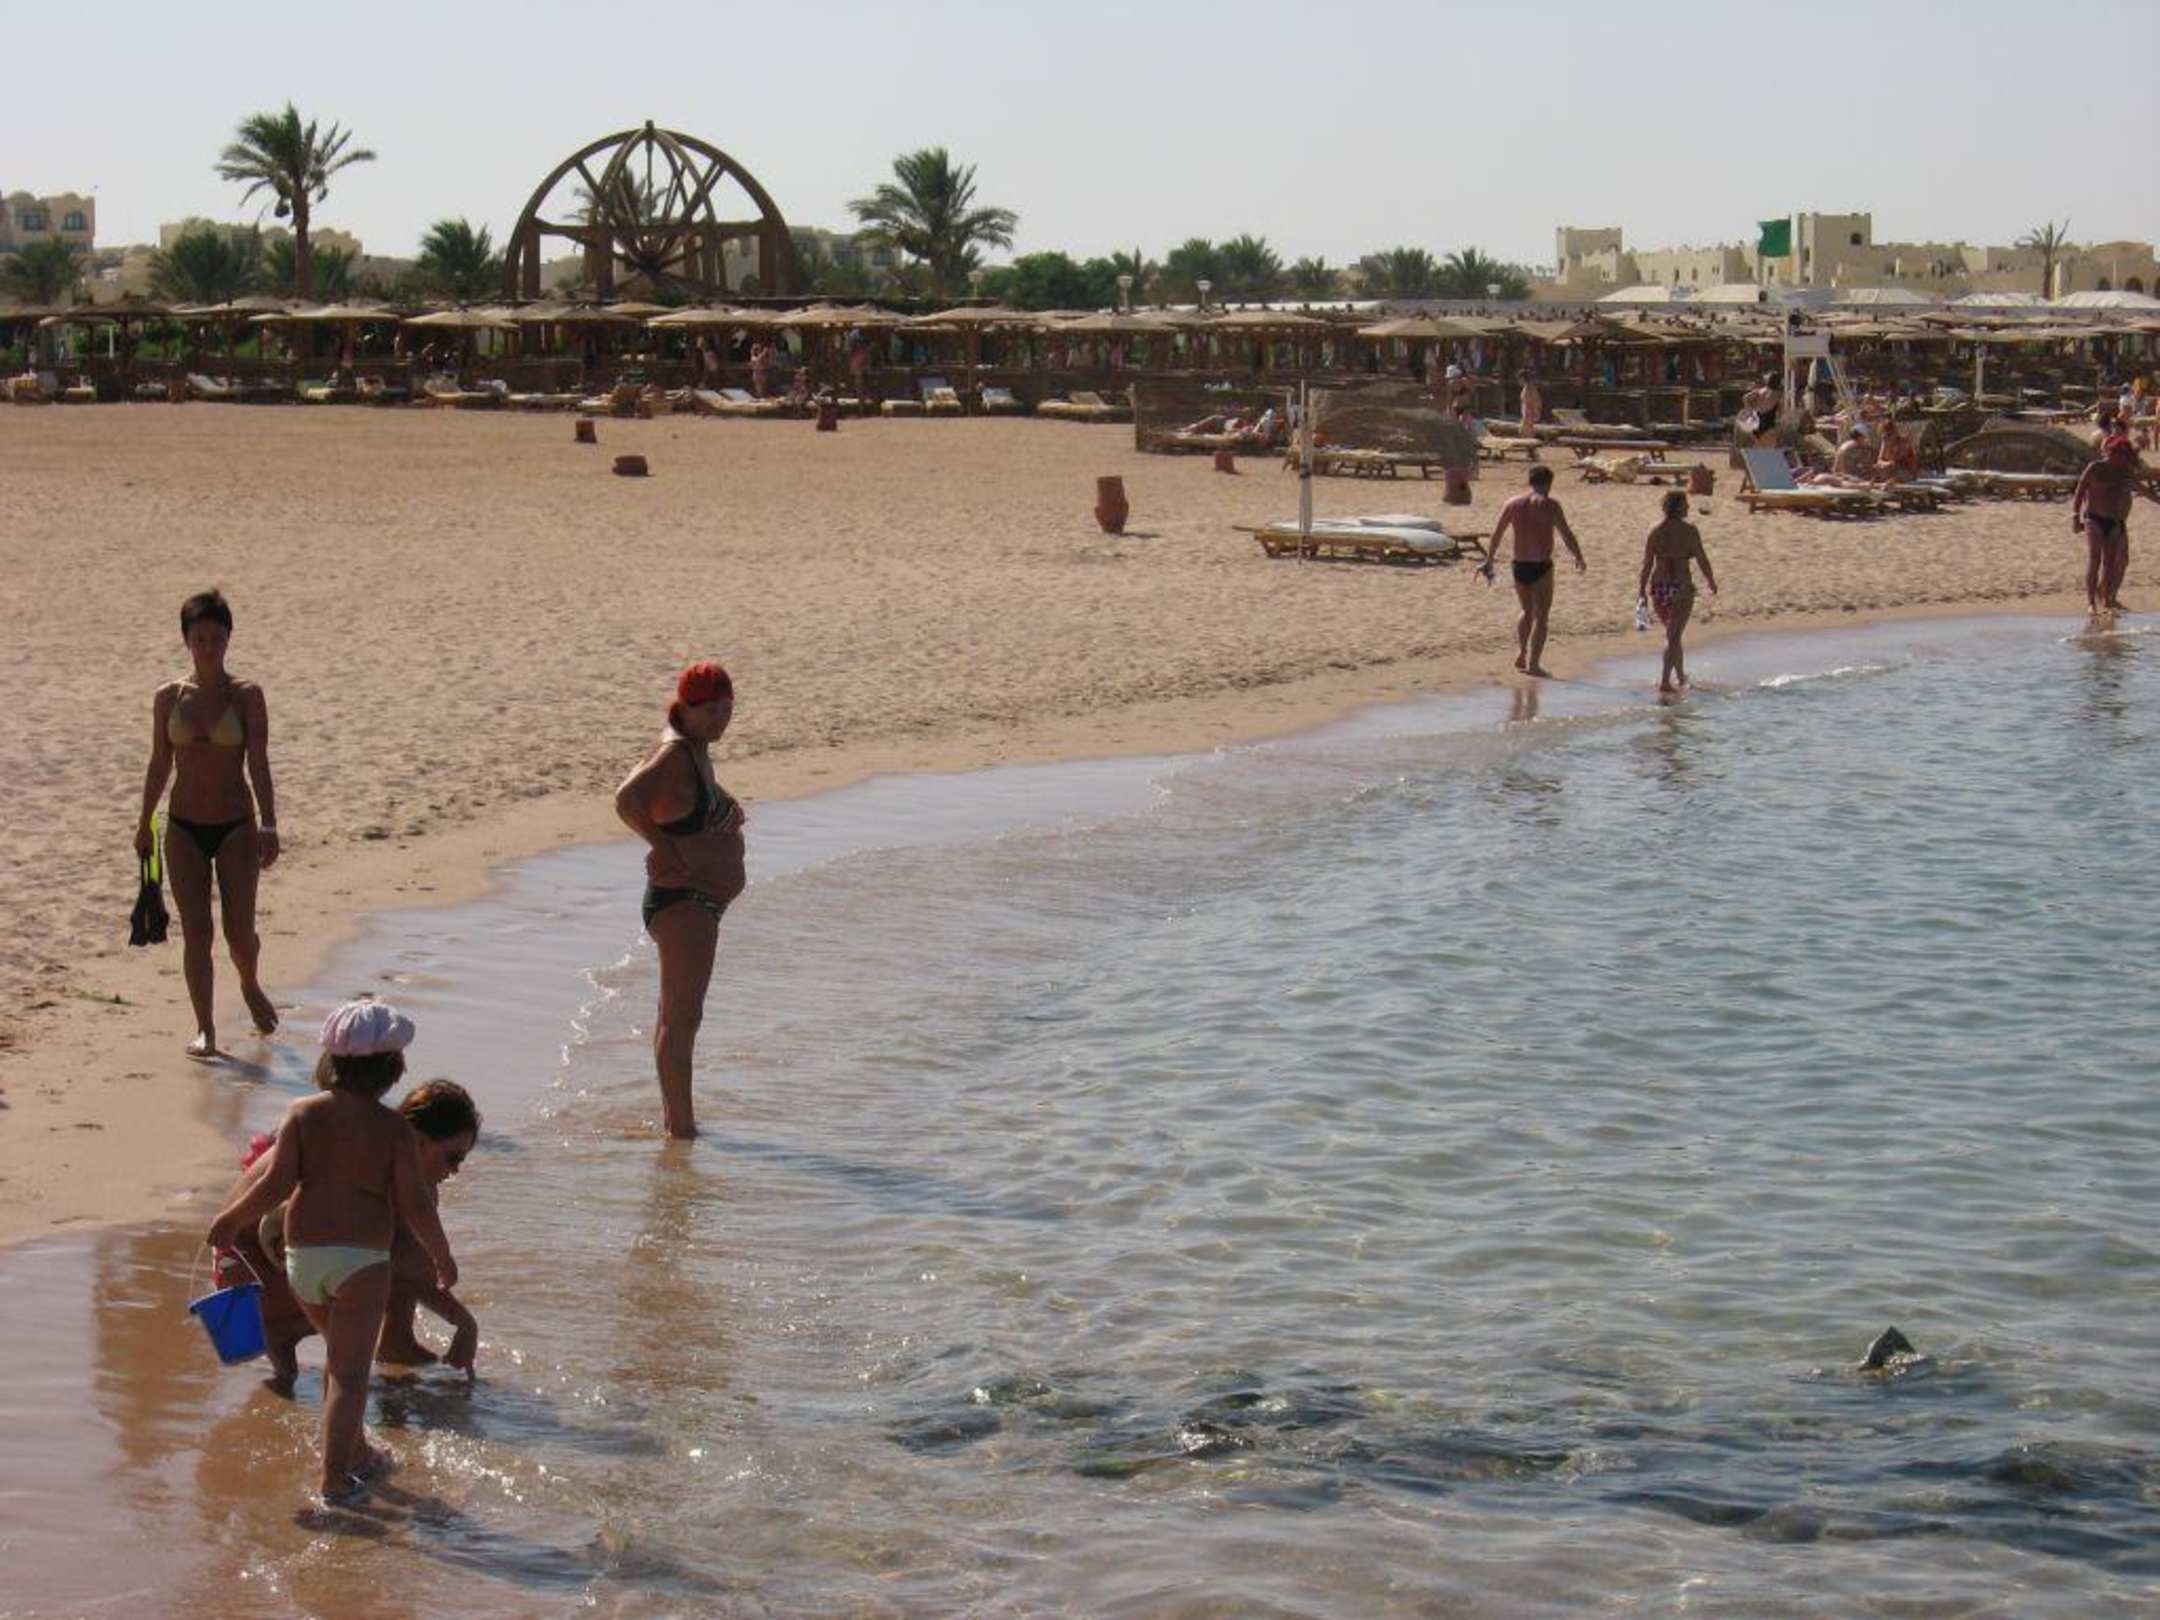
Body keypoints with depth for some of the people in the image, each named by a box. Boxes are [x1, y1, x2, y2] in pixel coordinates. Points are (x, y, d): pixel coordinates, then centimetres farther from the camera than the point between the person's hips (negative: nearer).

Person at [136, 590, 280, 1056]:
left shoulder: (246, 695, -4)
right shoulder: (168, 697, 3)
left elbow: (258, 764, -9)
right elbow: (160, 764, 12)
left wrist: (269, 825, -18)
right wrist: (145, 824, 16)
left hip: (236, 826, -2)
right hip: (184, 828, 2)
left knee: (240, 931, -1)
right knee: (196, 931, -3)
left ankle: (251, 987, 32)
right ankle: (205, 1028, 4)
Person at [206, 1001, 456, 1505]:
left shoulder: (303, 1114, 0)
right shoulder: (394, 1129, -6)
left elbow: (276, 1184, -4)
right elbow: (414, 1205, -5)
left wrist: (229, 1221, 10)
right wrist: (442, 1256, 9)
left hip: (302, 1255, 4)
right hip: (362, 1258, -4)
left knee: (338, 1356, 22)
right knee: (351, 1370, 0)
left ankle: (356, 1450, 35)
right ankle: (335, 1476, -5)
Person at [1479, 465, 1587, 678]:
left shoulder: (1512, 504, 5)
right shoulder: (1549, 504, -8)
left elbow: (1496, 536, 10)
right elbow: (1566, 535, -6)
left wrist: (1489, 561, 23)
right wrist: (1579, 558, 7)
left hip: (1519, 565, 4)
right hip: (1541, 567, -4)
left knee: (1527, 612, 24)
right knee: (1541, 617, 5)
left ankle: (1520, 654, 12)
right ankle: (1534, 664, 0)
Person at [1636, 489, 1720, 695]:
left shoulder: (1655, 533, 2)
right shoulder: (1689, 531, -8)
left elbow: (1646, 565, 0)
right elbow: (1702, 560, -4)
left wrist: (1641, 592, 5)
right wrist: (1711, 582, 11)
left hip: (1658, 589, 4)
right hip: (1681, 588, -4)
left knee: (1673, 634, 21)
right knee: (1674, 637, -1)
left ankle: (1681, 676, 33)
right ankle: (1665, 681, -11)